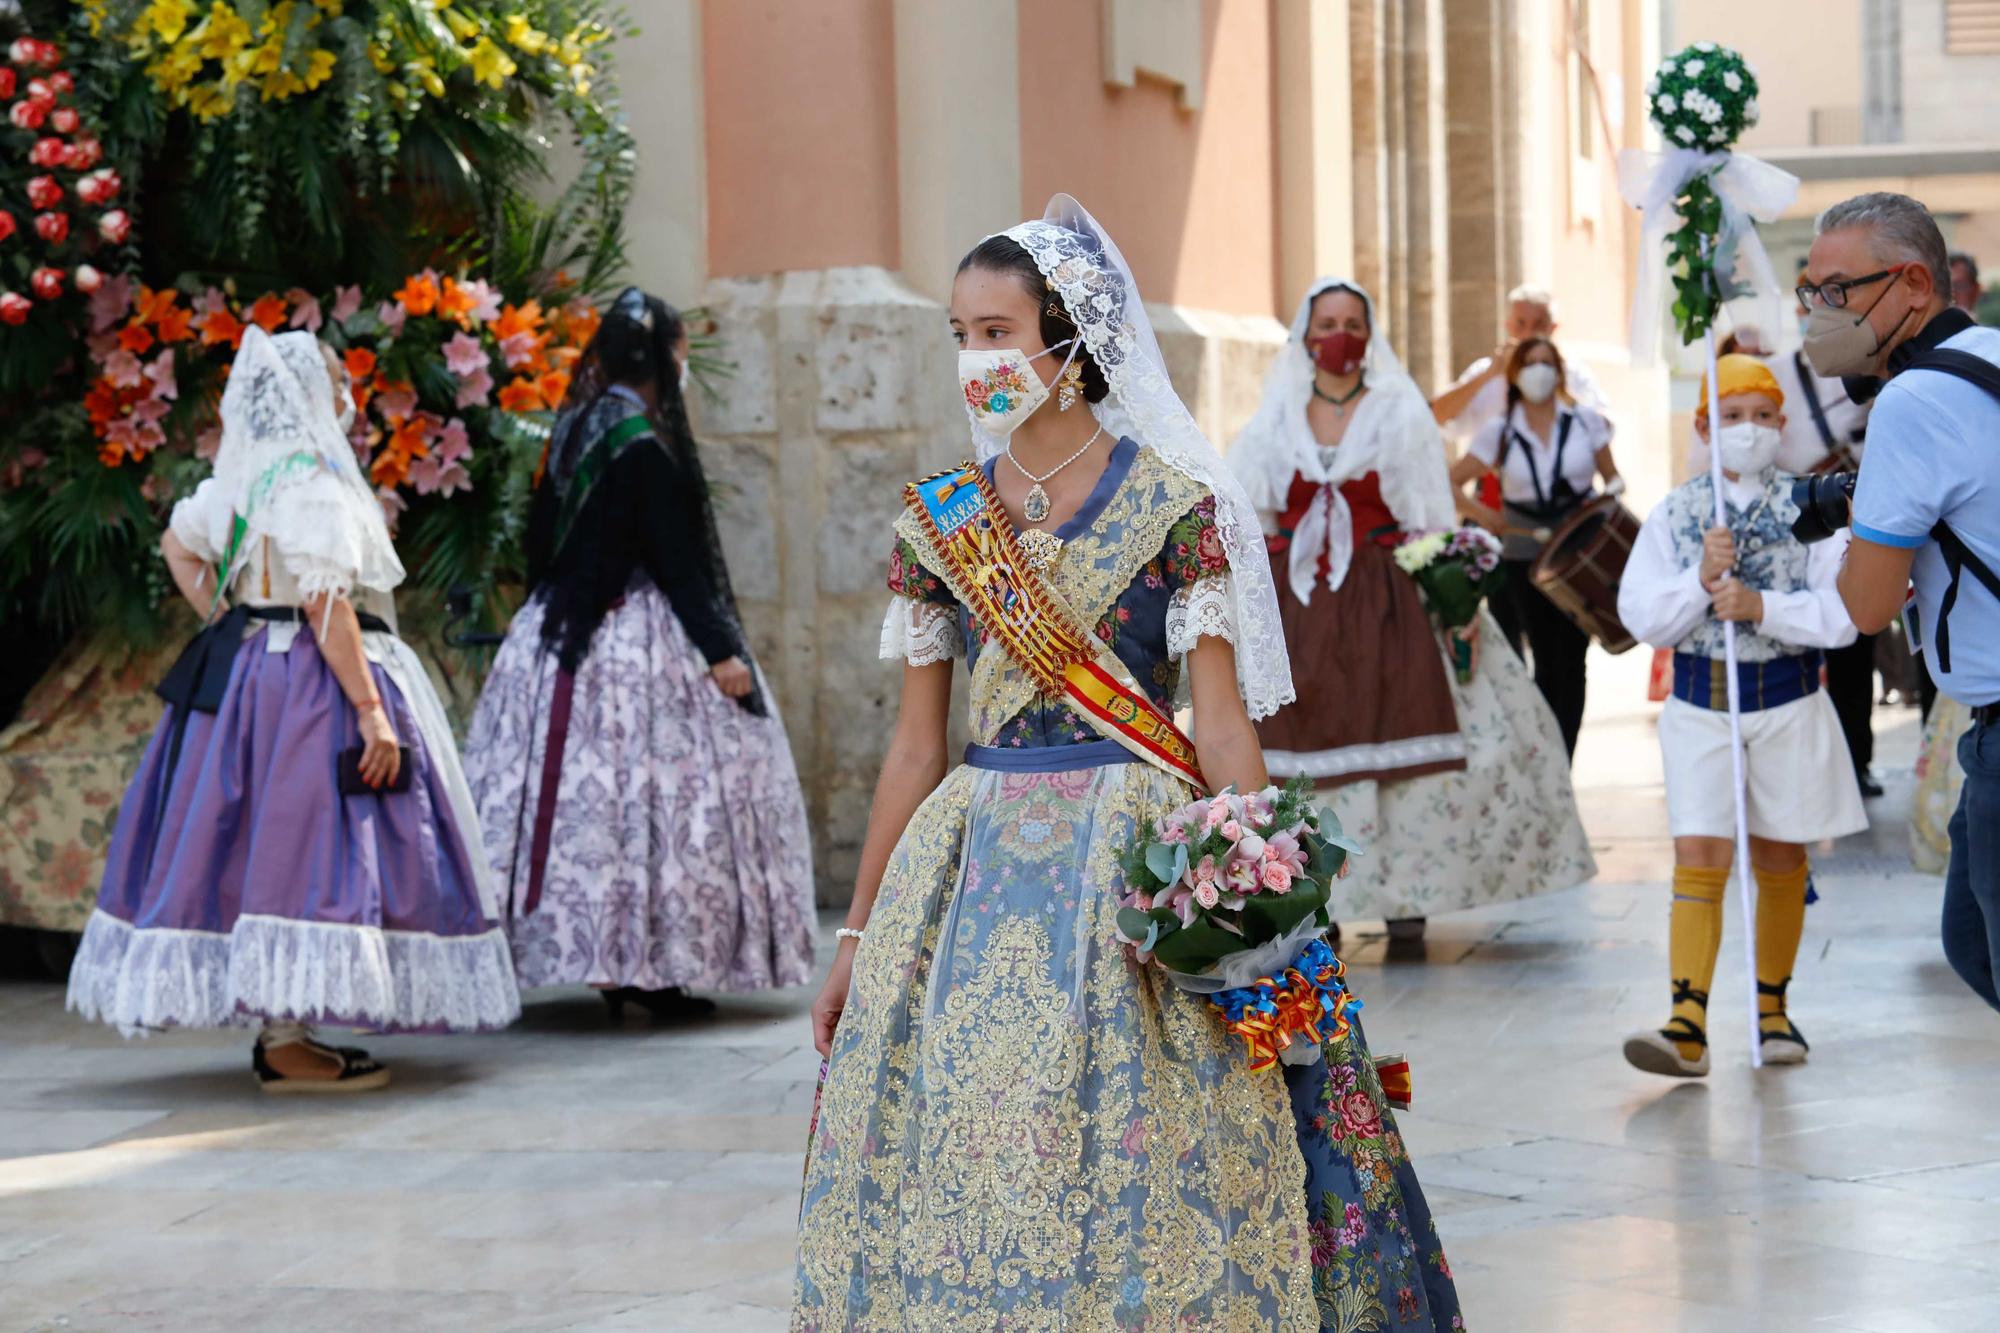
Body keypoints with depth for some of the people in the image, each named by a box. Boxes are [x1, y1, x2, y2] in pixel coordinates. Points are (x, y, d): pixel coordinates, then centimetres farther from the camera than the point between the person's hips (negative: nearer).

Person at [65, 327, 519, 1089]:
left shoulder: (246, 476, 13)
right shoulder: (312, 482, -15)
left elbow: (179, 544, 25)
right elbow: (325, 604, -21)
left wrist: (227, 625, 19)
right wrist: (369, 708, -22)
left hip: (247, 673, 10)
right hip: (311, 683, -10)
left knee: (259, 846, 10)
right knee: (302, 852, -10)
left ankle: (280, 1029, 16)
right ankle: (286, 1049, -10)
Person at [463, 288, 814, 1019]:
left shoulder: (574, 431, 10)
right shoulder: (643, 445, -15)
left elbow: (542, 541, 15)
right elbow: (676, 559, -17)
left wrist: (547, 614, 23)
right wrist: (720, 650, -15)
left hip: (562, 630, 9)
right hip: (639, 639, -9)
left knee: (580, 792, 7)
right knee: (648, 789, -6)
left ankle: (605, 960, 12)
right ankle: (648, 965, -6)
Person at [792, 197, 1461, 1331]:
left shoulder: (1173, 503, -3)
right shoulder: (940, 519, 8)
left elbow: (1224, 724, -5)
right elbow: (916, 745, 11)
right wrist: (861, 936, 11)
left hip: (1133, 849, -3)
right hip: (975, 866, 4)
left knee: (1144, 1176, -2)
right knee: (959, 1167, 3)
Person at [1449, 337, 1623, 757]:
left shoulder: (1585, 421, 4)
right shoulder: (1500, 432, 2)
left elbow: (1612, 477, 11)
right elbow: (1448, 483, 1)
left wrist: (1614, 490, -12)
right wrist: (1479, 512, -15)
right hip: (1526, 557, -1)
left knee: (1571, 662, 1)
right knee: (1547, 664, -1)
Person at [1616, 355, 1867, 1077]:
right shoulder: (1675, 513, 1)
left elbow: (1844, 613, -11)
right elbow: (1642, 616, -4)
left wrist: (1761, 605, -21)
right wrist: (1702, 579, -19)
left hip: (1789, 703, 0)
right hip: (1699, 706, 0)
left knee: (1780, 861, 11)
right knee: (1699, 858, -9)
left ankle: (1772, 1009, 25)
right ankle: (1688, 1027, -14)